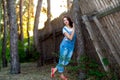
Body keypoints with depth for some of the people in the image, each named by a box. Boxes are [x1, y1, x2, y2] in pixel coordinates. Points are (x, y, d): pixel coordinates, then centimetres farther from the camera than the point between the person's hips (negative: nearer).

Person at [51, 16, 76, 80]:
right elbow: (70, 38, -18)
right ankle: (61, 74, 16)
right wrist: (73, 29, -14)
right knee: (62, 59, 1)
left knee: (67, 61, 4)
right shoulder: (64, 29, -10)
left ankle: (55, 69, 18)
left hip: (71, 46, 5)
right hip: (65, 46, -5)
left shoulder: (73, 26, 4)